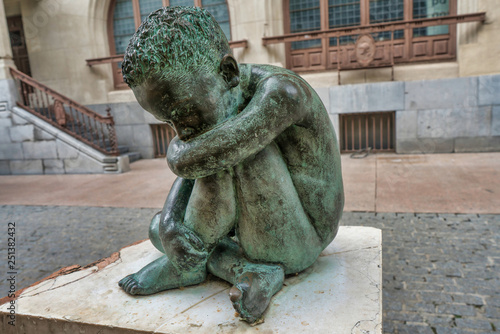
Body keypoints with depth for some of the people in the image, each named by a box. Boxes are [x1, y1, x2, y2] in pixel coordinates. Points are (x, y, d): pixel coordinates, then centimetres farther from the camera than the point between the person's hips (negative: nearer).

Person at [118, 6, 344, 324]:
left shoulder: (281, 91, -30)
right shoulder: (214, 99, -3)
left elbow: (190, 160, -34)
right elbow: (189, 174, -5)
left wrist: (176, 149, -12)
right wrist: (168, 221, -24)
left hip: (298, 247, -7)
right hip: (265, 231, 7)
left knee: (220, 155, -26)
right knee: (159, 228, 4)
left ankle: (187, 265, -8)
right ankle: (245, 270, -11)